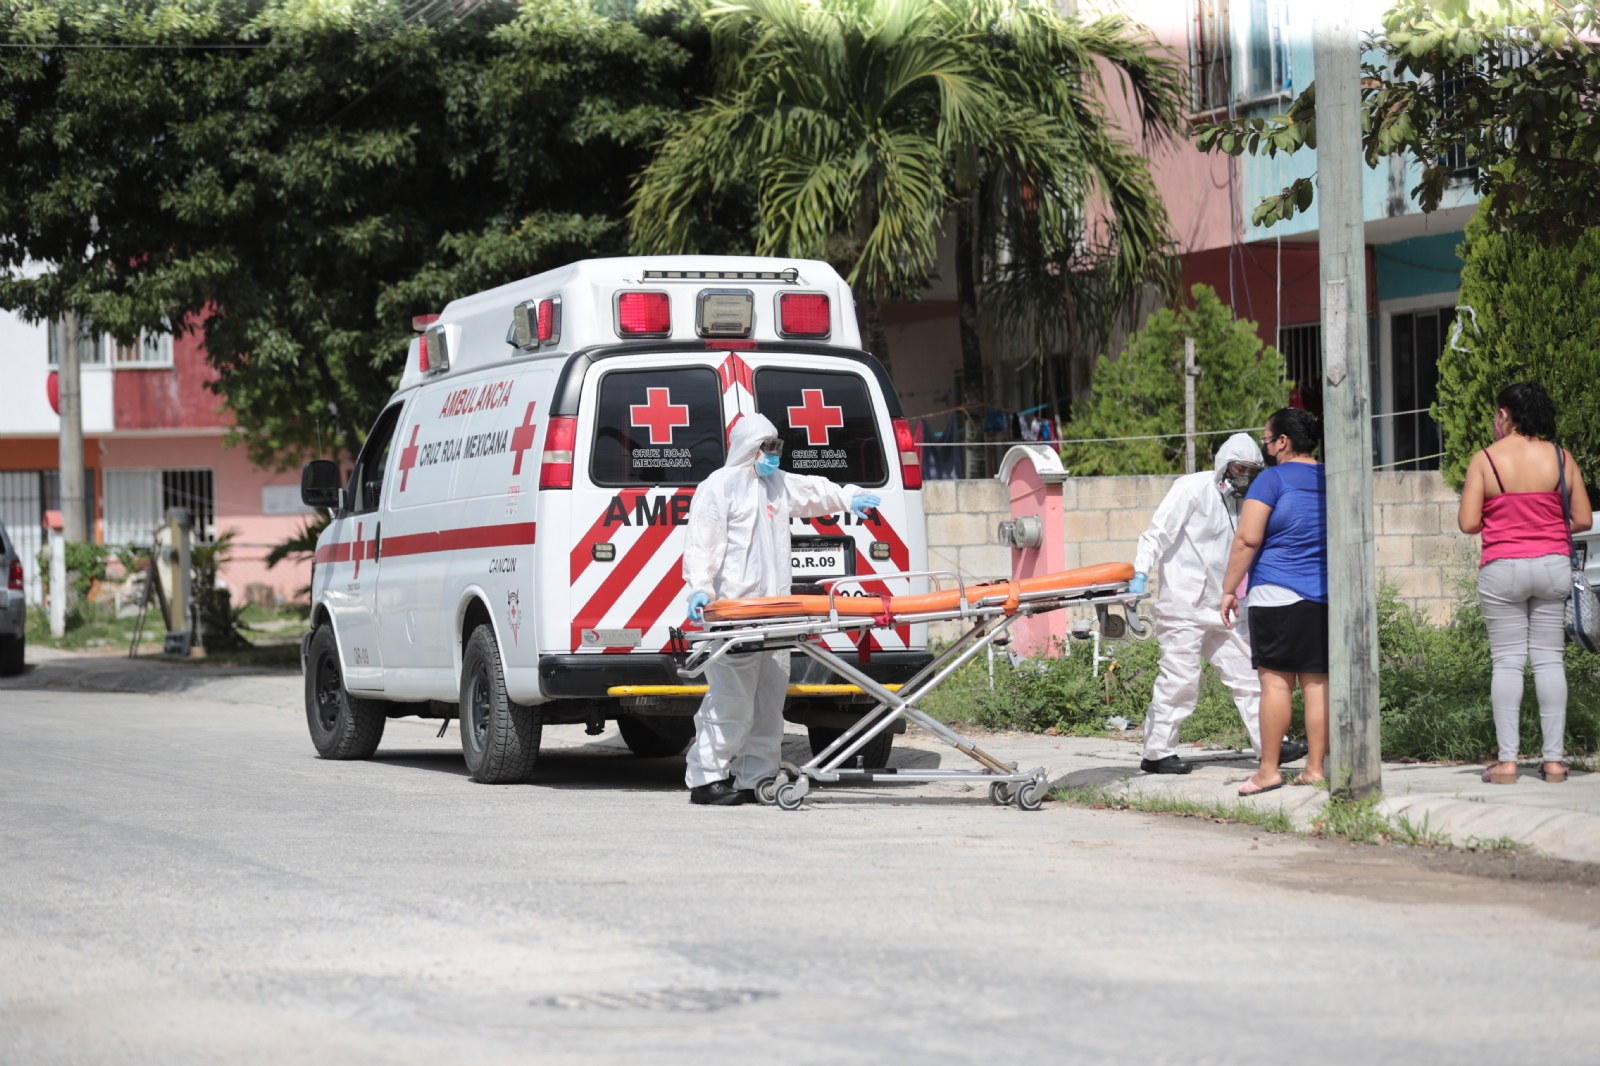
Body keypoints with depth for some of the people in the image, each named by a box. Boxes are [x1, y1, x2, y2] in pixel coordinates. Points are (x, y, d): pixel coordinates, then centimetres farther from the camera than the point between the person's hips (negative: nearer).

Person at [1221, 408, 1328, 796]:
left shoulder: (1273, 479, -6)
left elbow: (1247, 540, -11)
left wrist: (1229, 589, -5)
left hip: (1278, 592, -6)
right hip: (1327, 595, 6)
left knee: (1275, 680, -5)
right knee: (1317, 681, 6)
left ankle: (1268, 770, -5)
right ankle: (1315, 767, 5)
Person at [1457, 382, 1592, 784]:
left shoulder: (1485, 460, -6)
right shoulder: (1561, 459, 0)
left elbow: (1468, 523, -8)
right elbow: (1583, 520, 2)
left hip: (1503, 568, -2)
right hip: (1553, 566, 2)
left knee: (1507, 661, 2)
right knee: (1549, 659, 7)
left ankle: (1507, 761, -1)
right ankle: (1554, 759, 5)